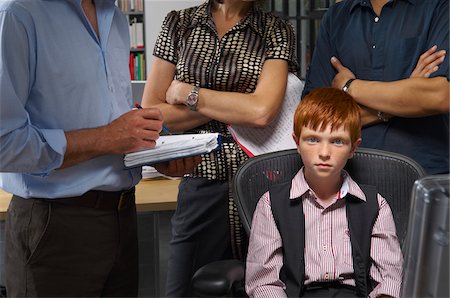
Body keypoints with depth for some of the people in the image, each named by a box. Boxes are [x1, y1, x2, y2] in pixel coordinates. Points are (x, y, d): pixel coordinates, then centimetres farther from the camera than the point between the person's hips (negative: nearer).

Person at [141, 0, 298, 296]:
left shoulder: (277, 31, 3)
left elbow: (262, 110, -14)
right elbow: (150, 114, -1)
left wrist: (187, 93, -5)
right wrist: (235, 106, -8)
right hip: (201, 183, 1)